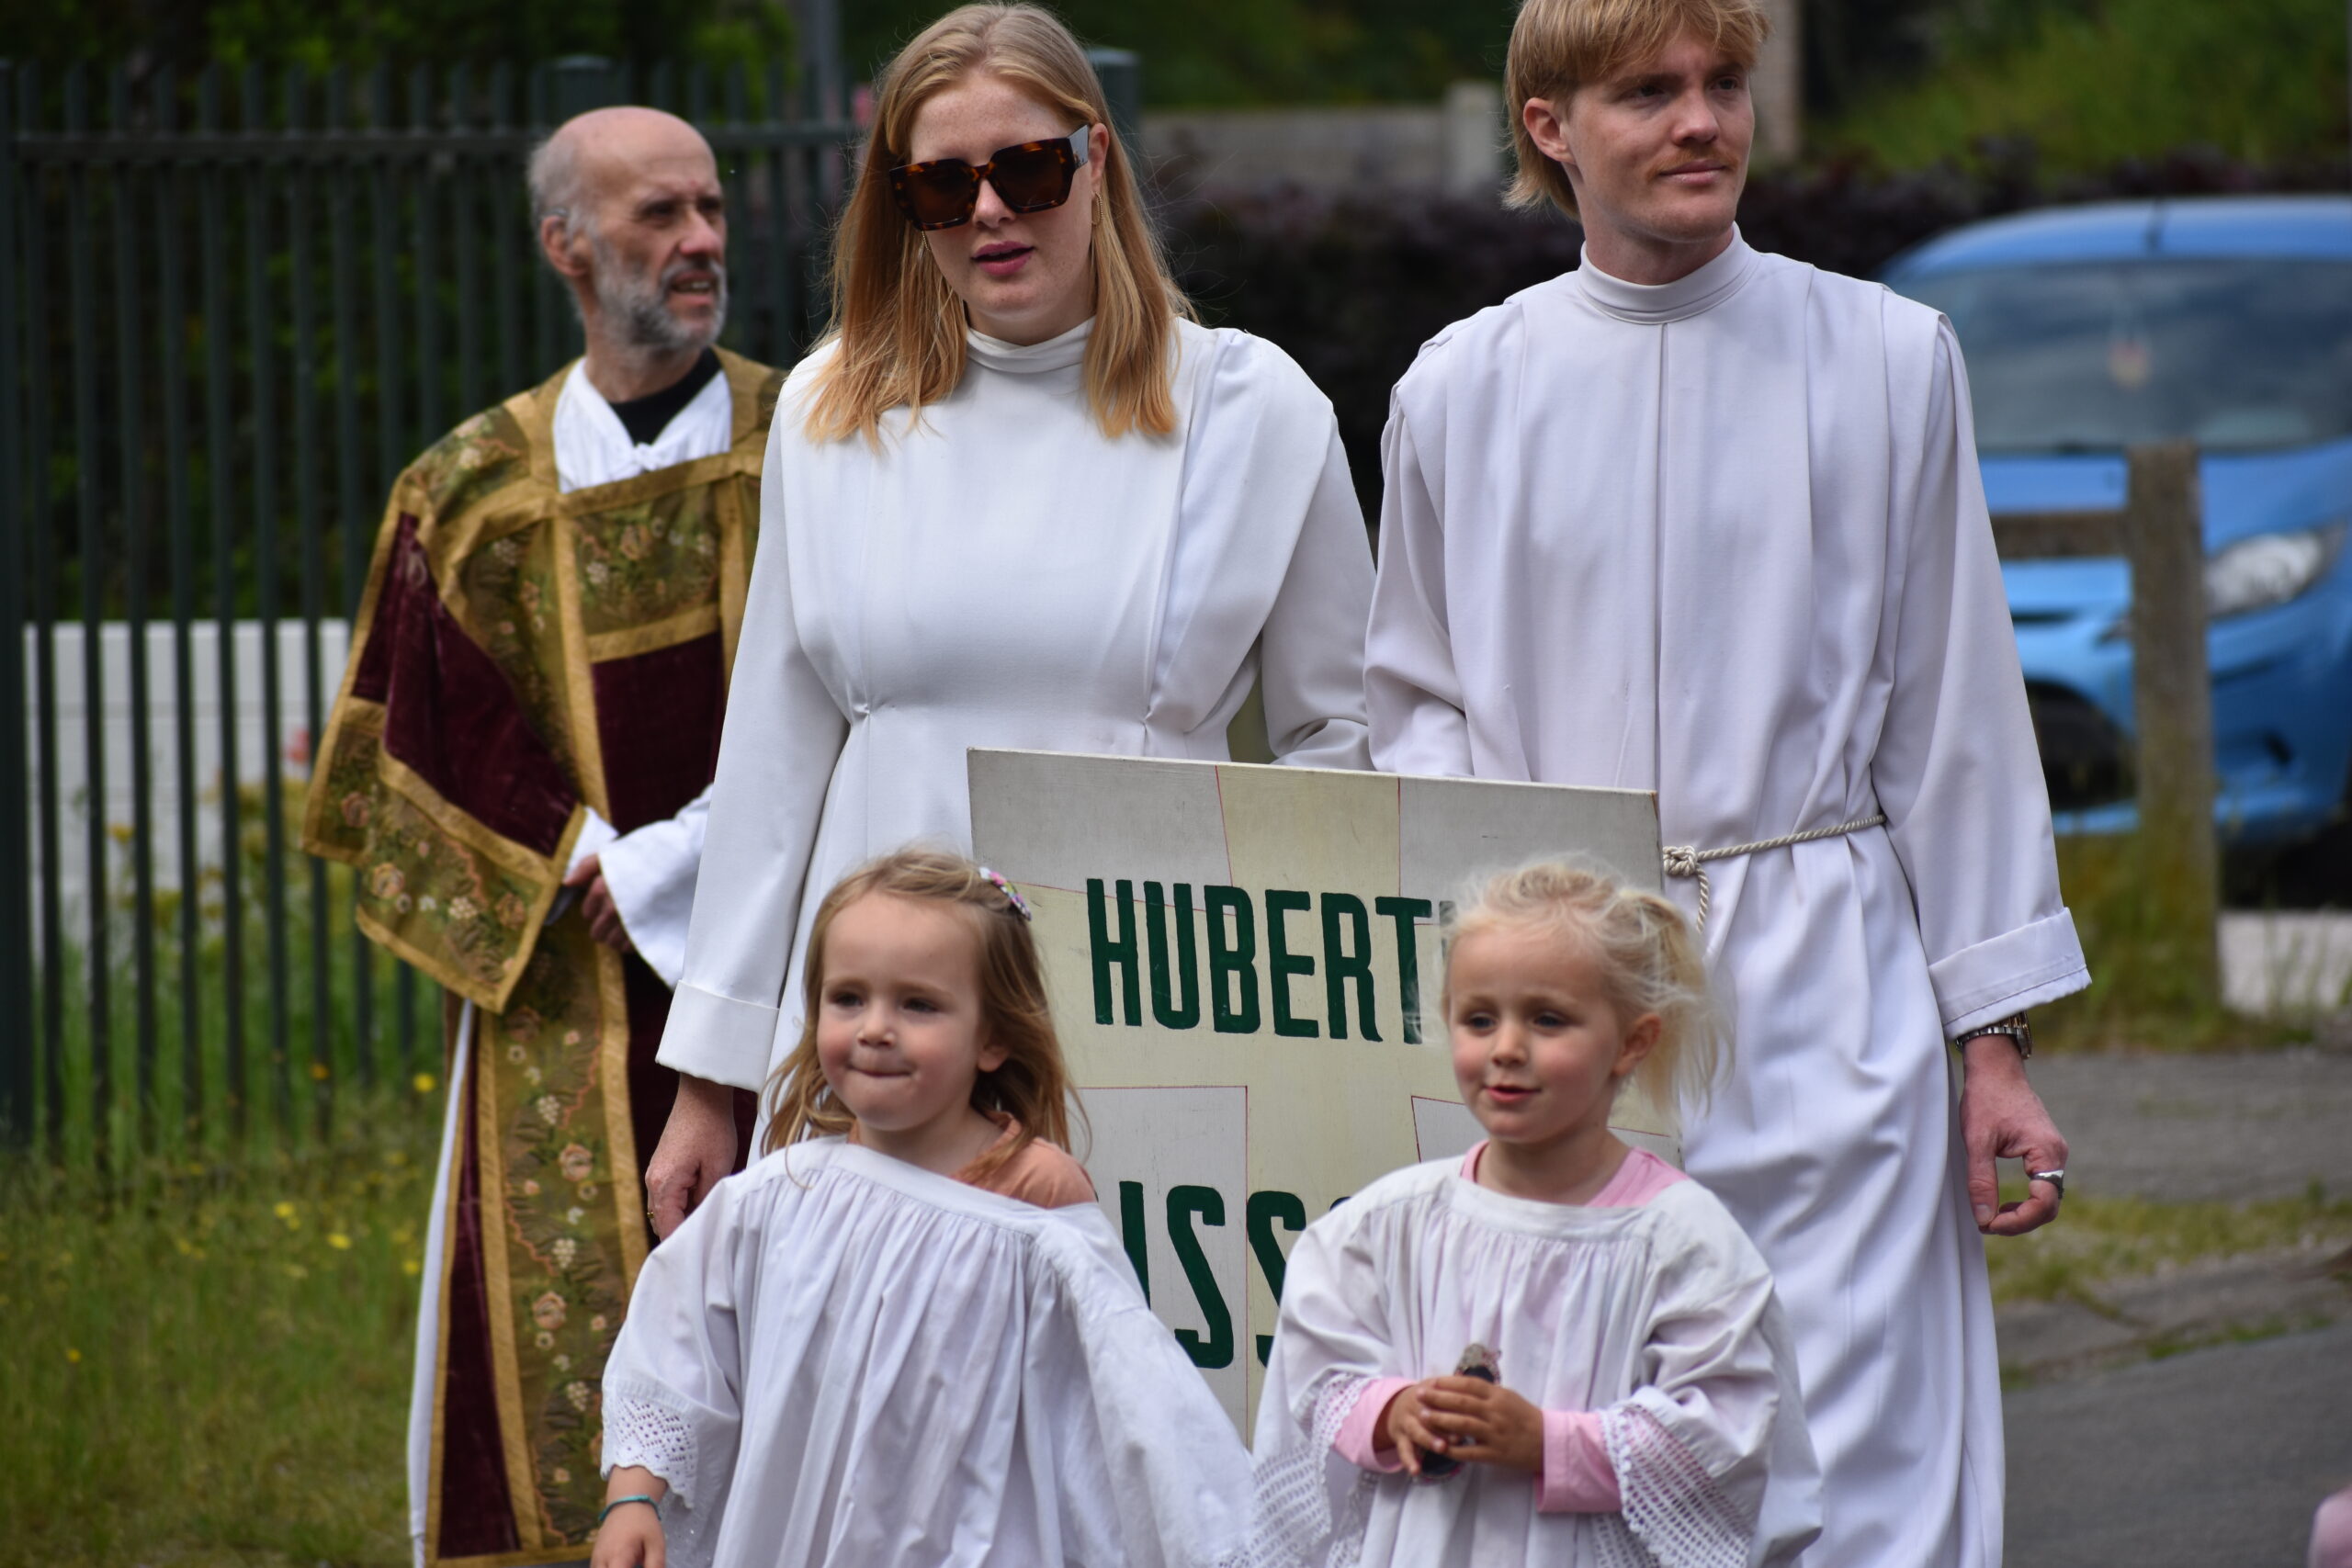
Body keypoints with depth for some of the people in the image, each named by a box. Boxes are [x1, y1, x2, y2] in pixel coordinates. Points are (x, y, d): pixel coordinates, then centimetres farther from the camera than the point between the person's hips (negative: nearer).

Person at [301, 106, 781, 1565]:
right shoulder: (470, 497, 7)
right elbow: (426, 772, 6)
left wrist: (664, 866, -10)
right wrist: (601, 879, -7)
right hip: (567, 1012, 1)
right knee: (572, 1378, -5)